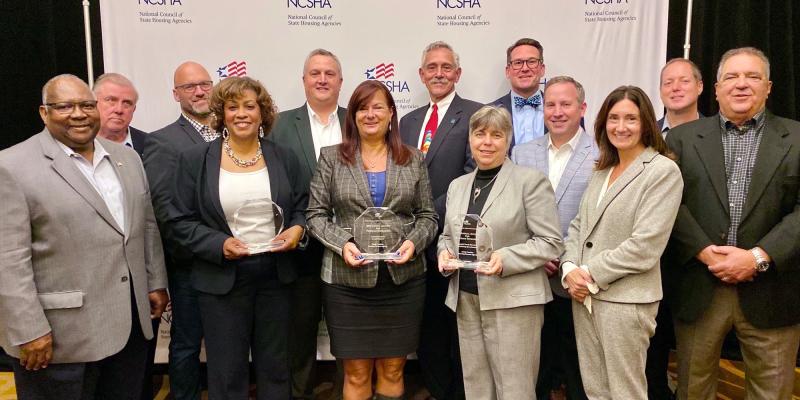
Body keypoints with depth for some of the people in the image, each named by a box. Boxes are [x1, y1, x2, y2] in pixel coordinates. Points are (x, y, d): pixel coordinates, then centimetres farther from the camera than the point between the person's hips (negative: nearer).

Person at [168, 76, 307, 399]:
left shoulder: (284, 158, 4)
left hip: (276, 275, 2)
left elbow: (300, 206, 10)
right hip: (221, 278, -2)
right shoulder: (194, 159, -3)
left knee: (275, 366, 17)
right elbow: (181, 220, -3)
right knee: (227, 371, 11)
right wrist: (219, 245, -18)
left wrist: (297, 228, -11)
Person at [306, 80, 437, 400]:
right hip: (347, 280, -1)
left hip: (403, 278, 1)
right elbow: (315, 214, 2)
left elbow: (427, 215, 8)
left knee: (392, 370, 11)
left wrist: (414, 242, -11)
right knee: (357, 374, 7)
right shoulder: (331, 158, 5)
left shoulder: (413, 160, 8)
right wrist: (342, 243, -15)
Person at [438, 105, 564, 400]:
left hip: (513, 301, -5)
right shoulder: (457, 185, 13)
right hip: (466, 300, 5)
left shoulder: (531, 181, -4)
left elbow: (551, 243, -7)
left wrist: (505, 259, -20)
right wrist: (445, 253, -1)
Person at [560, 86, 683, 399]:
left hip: (626, 299, -6)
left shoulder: (663, 170, -9)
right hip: (583, 295, 7)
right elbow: (578, 225, 12)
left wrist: (592, 275, -13)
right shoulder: (602, 170, 13)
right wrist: (570, 268, -5)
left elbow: (645, 246, -17)